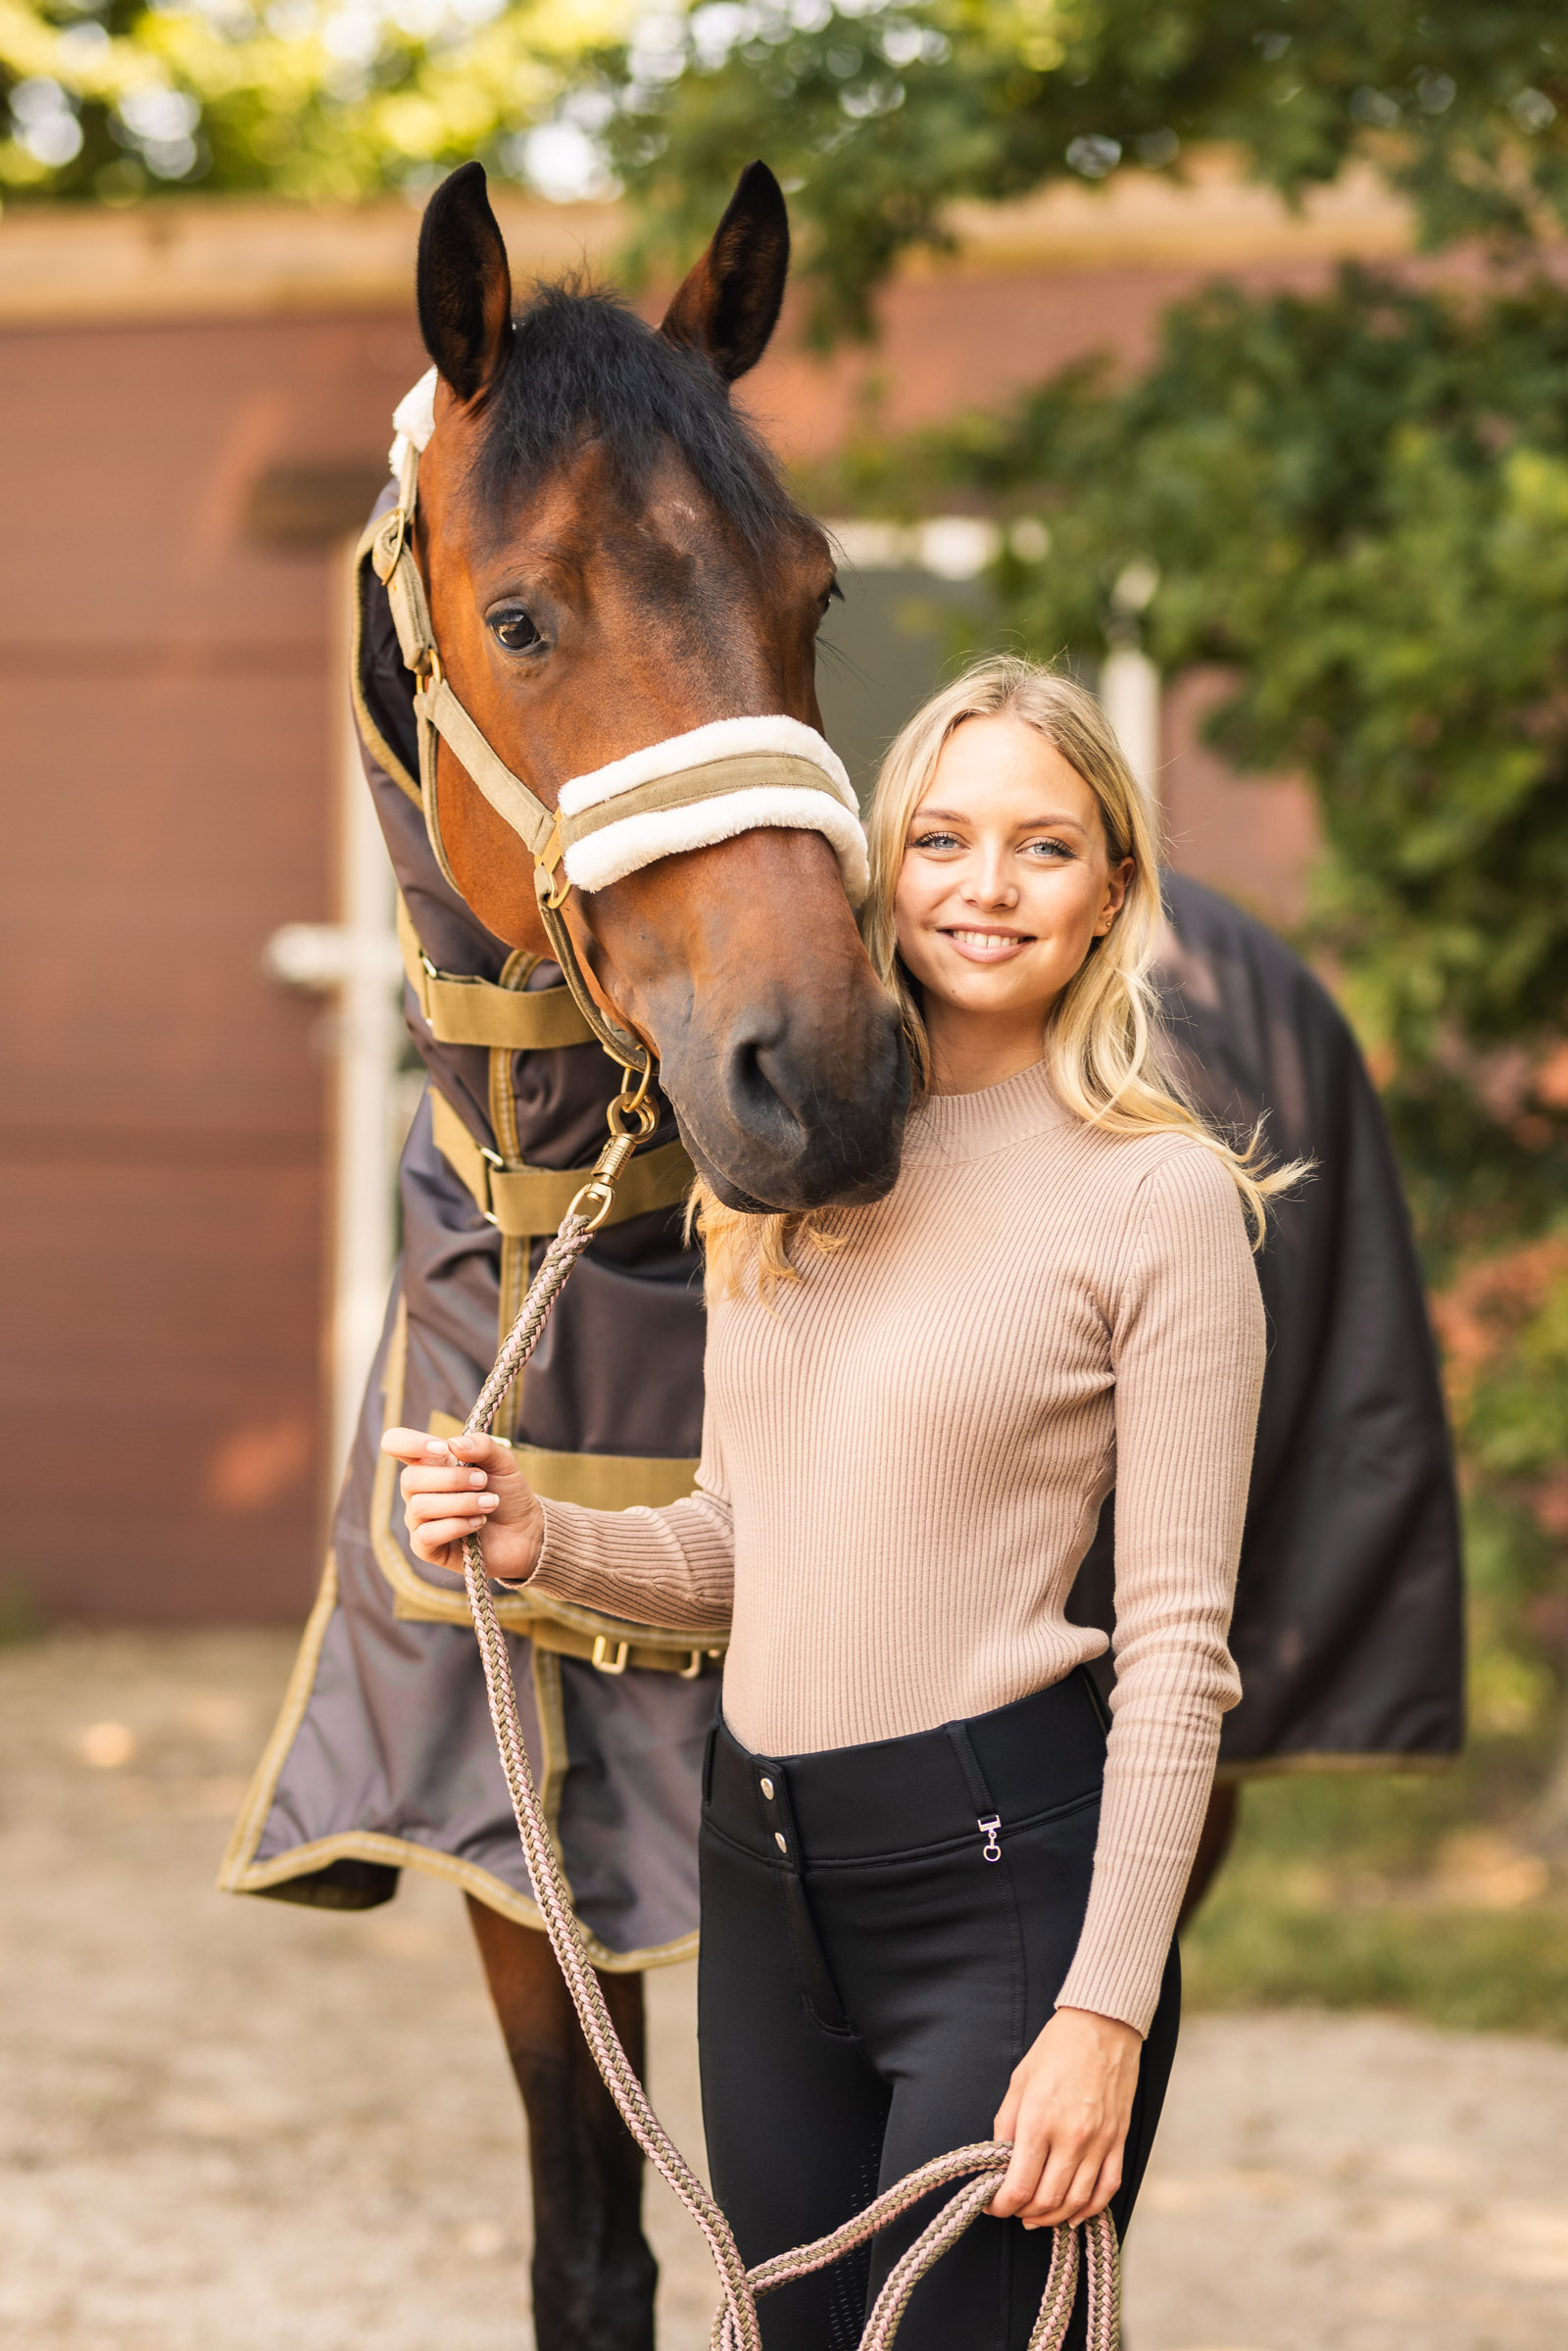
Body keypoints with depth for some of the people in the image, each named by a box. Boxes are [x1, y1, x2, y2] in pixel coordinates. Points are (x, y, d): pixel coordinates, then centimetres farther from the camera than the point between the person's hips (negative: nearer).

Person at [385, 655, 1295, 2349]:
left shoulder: (1158, 1195, -8)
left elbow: (1178, 1639, -10)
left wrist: (1106, 2009, -15)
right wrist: (542, 1542, -3)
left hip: (1003, 1874, -6)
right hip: (765, 1870, 6)